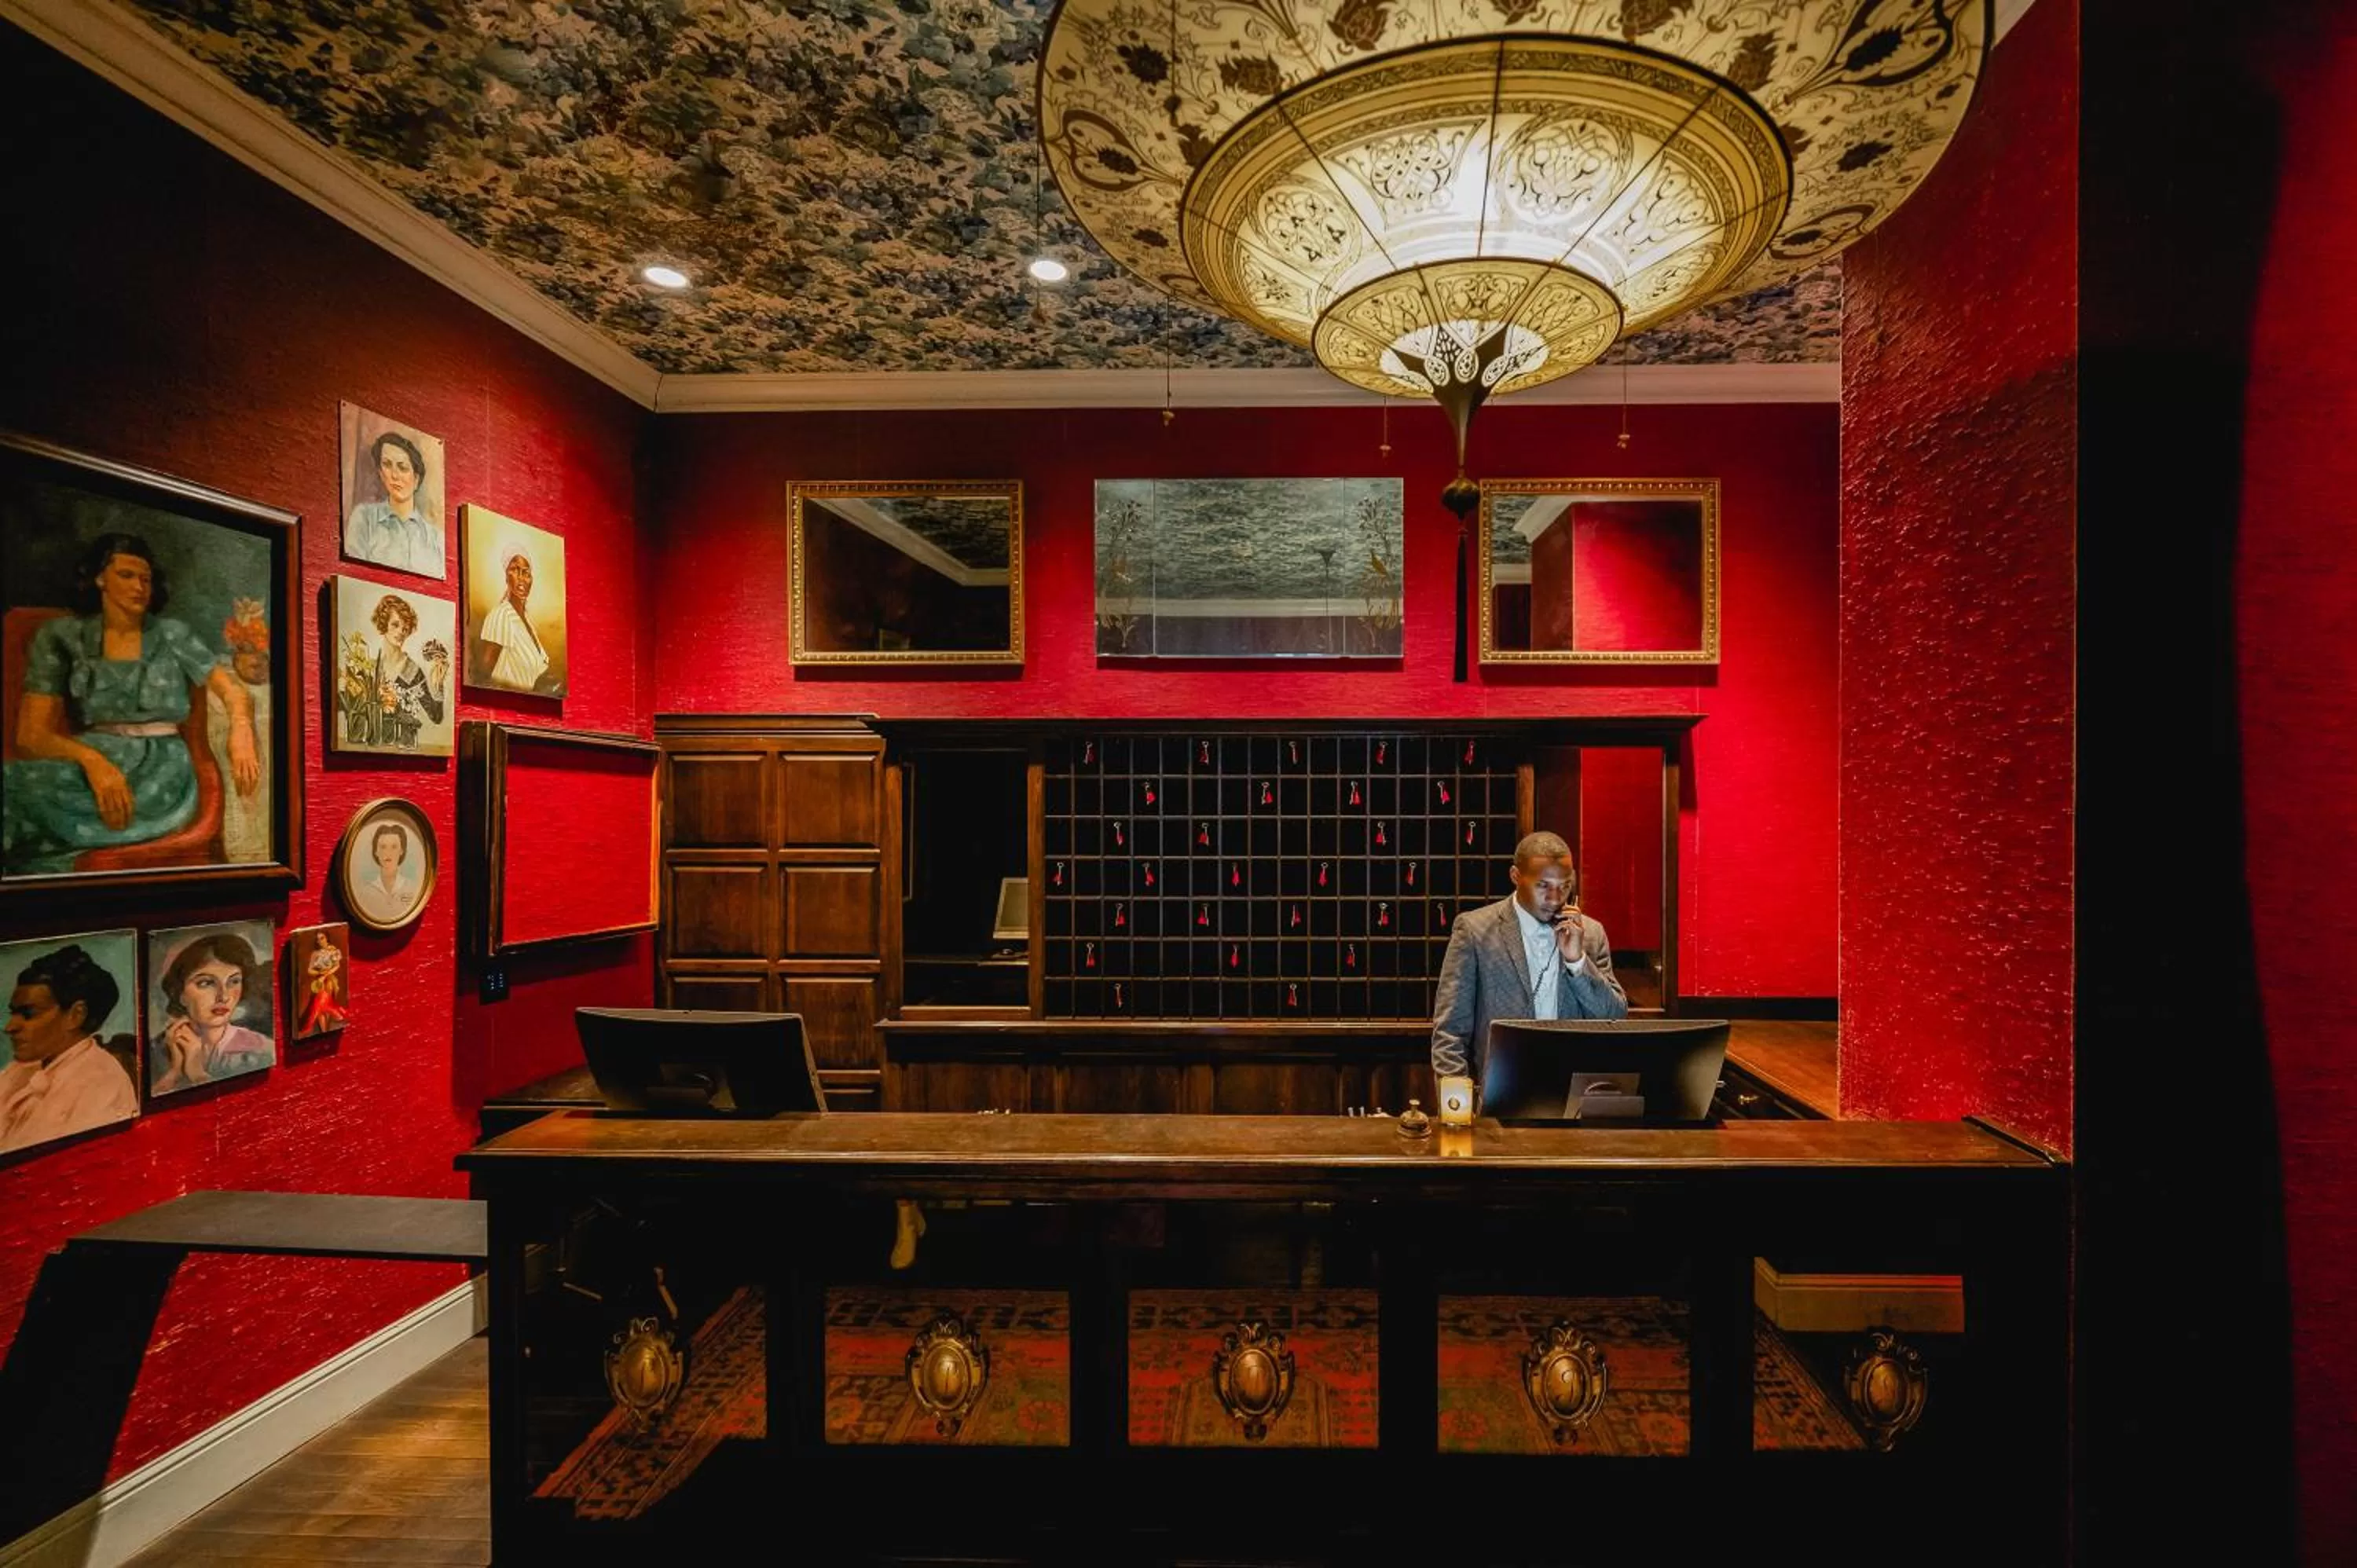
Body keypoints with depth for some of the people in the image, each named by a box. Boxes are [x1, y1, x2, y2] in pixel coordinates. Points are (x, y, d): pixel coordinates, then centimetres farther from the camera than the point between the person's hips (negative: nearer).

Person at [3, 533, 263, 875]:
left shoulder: (172, 634, 12)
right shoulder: (61, 636, 9)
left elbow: (233, 690, 8)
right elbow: (31, 733, 0)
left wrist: (240, 728, -20)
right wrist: (92, 760, -25)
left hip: (160, 767, -1)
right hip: (90, 764, 1)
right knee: (28, 786, -35)